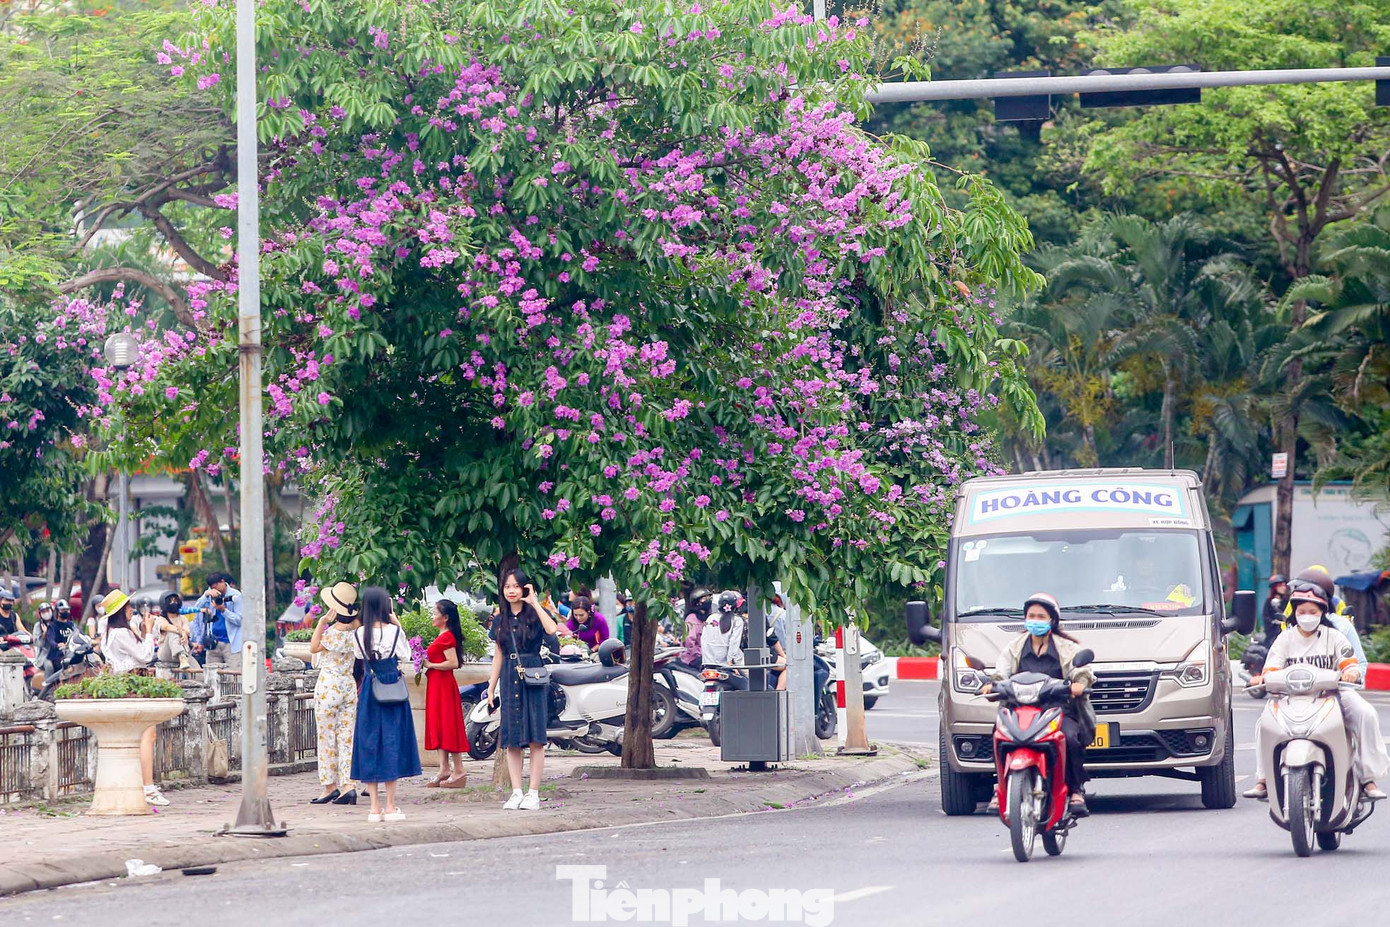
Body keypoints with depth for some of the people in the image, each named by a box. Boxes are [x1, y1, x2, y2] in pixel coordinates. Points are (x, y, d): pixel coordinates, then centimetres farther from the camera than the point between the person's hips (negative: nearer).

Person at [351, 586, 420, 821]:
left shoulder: (359, 634, -4)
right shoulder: (394, 631, -11)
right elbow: (406, 655, 3)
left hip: (369, 689, 2)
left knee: (369, 742, 7)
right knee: (391, 742, 3)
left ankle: (375, 808, 5)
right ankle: (390, 807, 2)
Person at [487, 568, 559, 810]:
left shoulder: (535, 614, 0)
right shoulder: (501, 620, 13)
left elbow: (552, 629, -22)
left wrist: (534, 602, -17)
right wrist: (492, 686, 14)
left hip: (533, 678, -4)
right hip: (508, 679, 4)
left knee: (535, 738, -6)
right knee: (512, 739, 1)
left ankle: (534, 793, -4)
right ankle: (516, 792, 4)